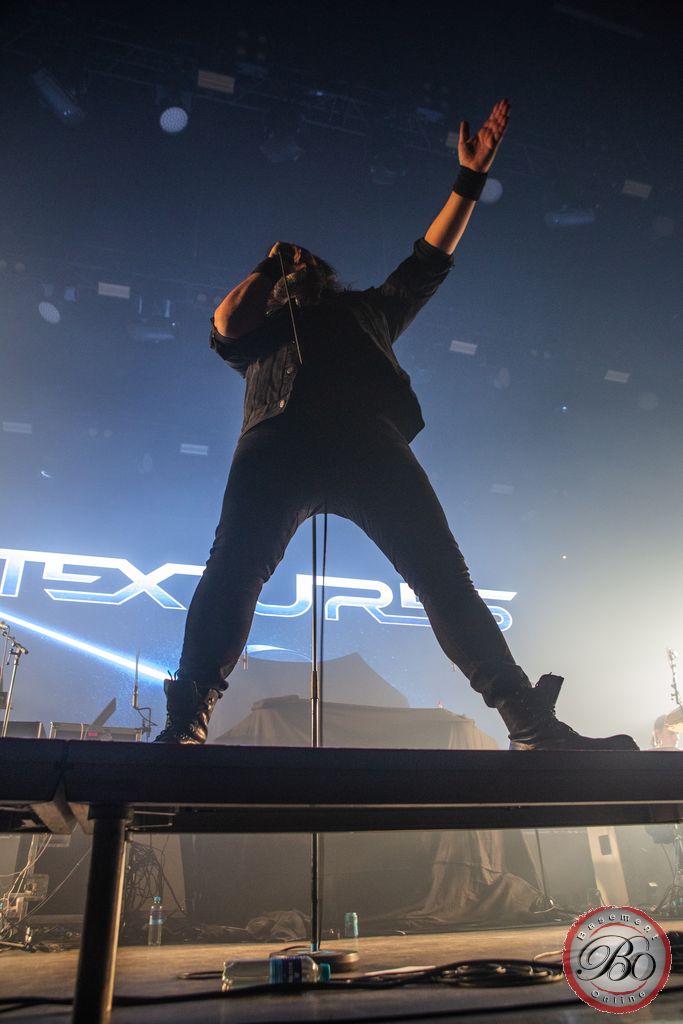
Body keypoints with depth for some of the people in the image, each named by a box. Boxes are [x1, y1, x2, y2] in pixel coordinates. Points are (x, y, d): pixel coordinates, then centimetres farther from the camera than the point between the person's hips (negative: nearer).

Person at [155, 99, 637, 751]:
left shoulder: (367, 307, 42)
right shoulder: (260, 326, 37)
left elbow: (431, 259, 39)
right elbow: (226, 323, 14)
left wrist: (471, 176, 37)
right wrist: (272, 264, 29)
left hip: (370, 438, 1)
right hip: (279, 437, 0)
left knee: (442, 573, -14)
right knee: (235, 567, -23)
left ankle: (531, 725, -19)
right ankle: (185, 726, -26)